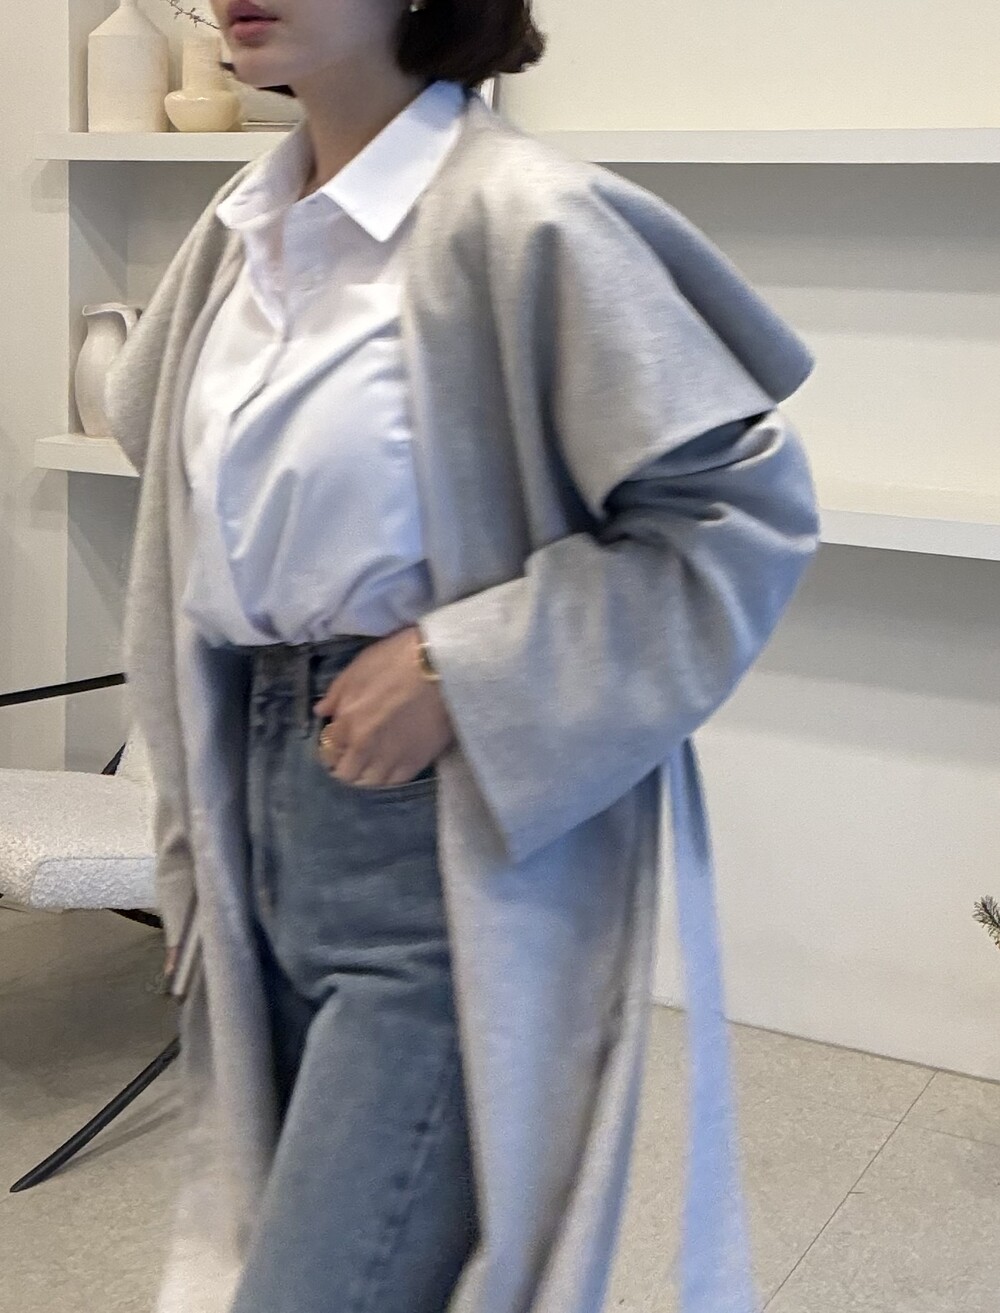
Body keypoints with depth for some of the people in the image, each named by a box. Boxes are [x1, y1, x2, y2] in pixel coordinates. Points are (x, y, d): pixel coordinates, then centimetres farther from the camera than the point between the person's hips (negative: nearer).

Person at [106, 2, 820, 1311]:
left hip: (455, 860, -7)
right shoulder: (236, 232, 8)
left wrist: (464, 668, -19)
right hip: (276, 828, 8)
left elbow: (748, 512, -15)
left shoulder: (522, 216, -15)